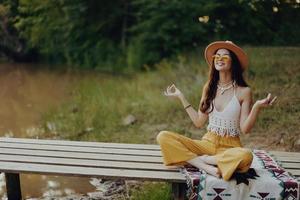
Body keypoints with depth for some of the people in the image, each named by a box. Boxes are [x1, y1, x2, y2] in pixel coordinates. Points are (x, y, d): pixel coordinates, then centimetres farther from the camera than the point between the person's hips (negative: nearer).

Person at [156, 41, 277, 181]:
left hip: (230, 147, -3)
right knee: (163, 137, -19)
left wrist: (257, 107, -22)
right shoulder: (209, 87, 7)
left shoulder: (243, 91, -5)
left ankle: (200, 159, -16)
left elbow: (245, 129, -8)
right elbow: (199, 122, 8)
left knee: (245, 155, -40)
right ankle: (207, 167, -26)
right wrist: (181, 97, 10)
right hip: (207, 143, 3)